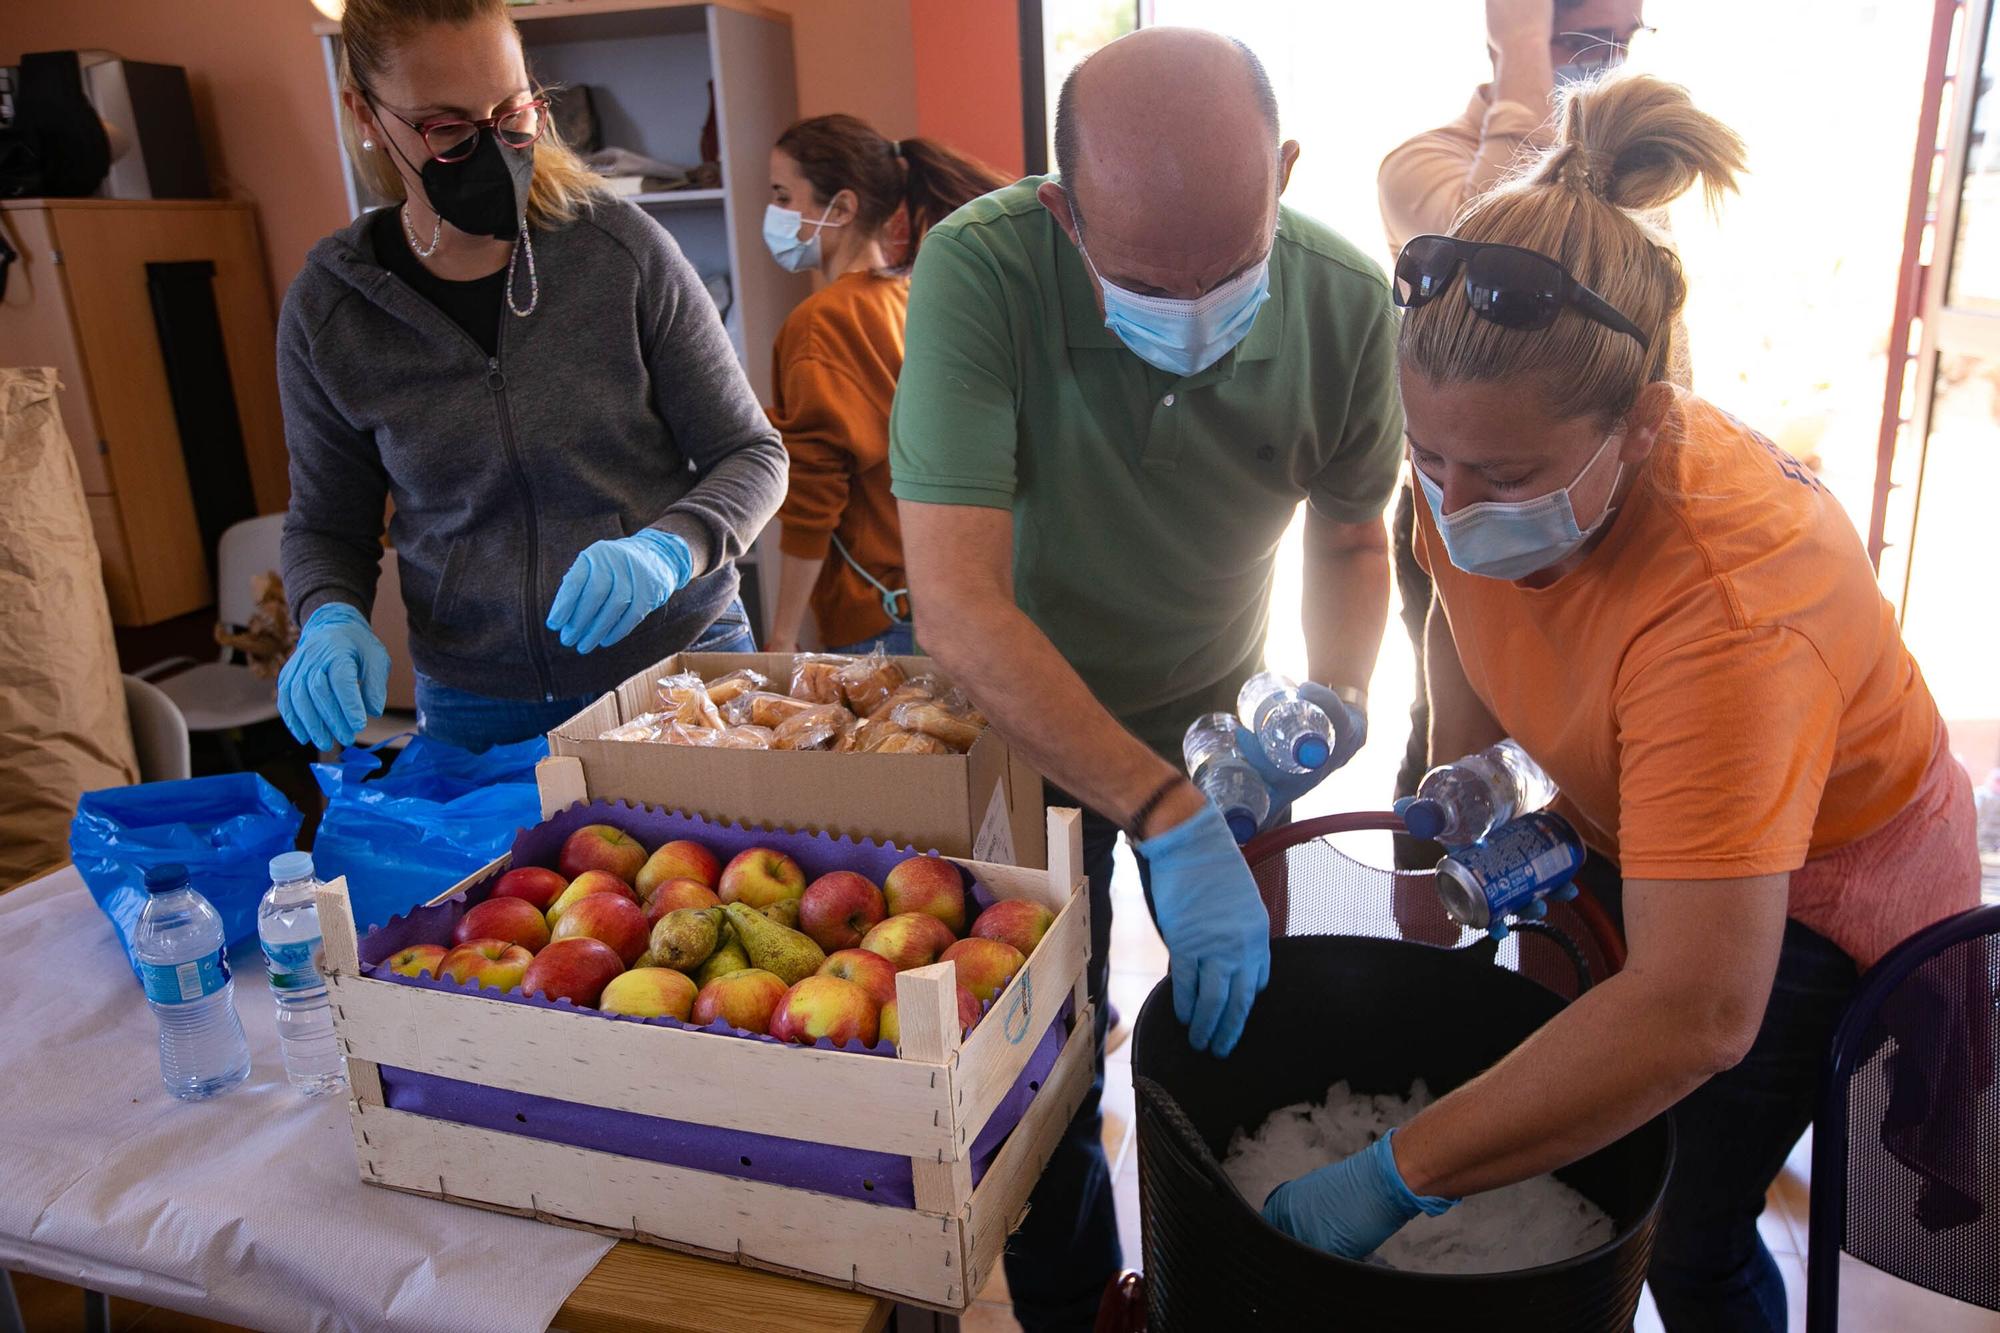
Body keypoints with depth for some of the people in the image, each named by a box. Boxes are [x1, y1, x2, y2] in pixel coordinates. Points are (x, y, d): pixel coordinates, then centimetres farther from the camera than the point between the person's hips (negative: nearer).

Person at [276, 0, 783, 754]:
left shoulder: (622, 247, -9)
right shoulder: (327, 309, -3)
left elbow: (750, 454, -5)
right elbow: (325, 524, 9)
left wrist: (667, 548, -24)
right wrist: (331, 621, -12)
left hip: (680, 662, -1)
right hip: (479, 709, 1)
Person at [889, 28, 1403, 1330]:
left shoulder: (1348, 306, -20)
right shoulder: (981, 269, -31)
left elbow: (1352, 537, -1)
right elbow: (959, 603, -38)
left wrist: (1338, 695, -19)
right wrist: (1170, 820, -41)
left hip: (1214, 714, 3)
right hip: (1028, 718, -2)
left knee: (1236, 1018, 15)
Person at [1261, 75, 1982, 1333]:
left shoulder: (1728, 615, -44)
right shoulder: (1494, 459, -21)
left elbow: (1695, 1013, -47)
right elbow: (1462, 604, 4)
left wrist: (1399, 1175, -44)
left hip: (1813, 892, -6)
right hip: (1628, 826, 7)